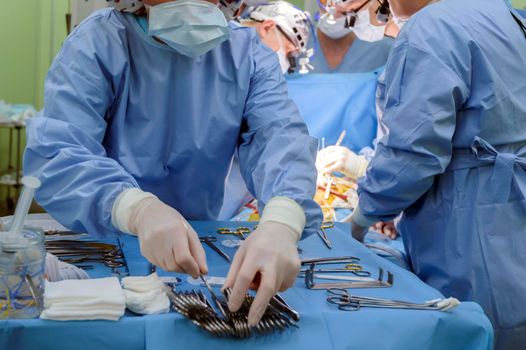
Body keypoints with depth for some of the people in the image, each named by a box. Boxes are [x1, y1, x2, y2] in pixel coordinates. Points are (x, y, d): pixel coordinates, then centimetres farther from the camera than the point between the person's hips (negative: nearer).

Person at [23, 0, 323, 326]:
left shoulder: (247, 52, -1)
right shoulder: (97, 44, -11)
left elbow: (280, 135, -17)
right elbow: (55, 154, -22)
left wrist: (280, 224, -39)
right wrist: (138, 208, -42)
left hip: (202, 241, 4)